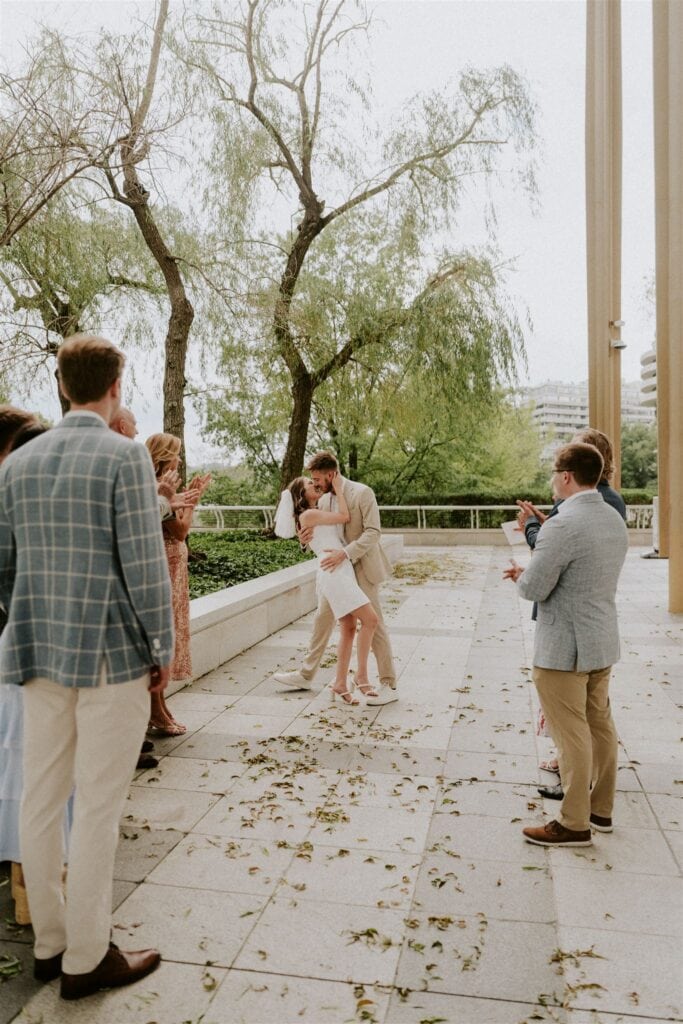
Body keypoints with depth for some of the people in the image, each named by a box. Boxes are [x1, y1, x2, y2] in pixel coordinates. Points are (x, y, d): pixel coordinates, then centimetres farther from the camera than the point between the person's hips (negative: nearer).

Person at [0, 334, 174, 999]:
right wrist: (162, 649, -5)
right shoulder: (124, 456, -12)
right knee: (97, 806, 5)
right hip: (112, 652, -6)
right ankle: (86, 958, 19)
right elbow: (144, 565, -16)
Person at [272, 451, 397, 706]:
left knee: (373, 624, -2)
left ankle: (389, 686, 9)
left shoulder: (362, 493, -16)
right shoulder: (324, 500, 5)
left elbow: (373, 533, -22)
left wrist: (344, 553, -34)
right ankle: (306, 675, 27)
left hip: (361, 569, -7)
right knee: (322, 618, 13)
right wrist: (307, 537, -15)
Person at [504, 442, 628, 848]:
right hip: (603, 641, 9)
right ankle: (601, 809, 32)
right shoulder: (615, 519, 6)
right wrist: (533, 571, 10)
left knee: (572, 733, 2)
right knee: (601, 725, 18)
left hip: (564, 648, -9)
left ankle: (574, 823, 14)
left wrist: (521, 574, 2)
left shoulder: (562, 525, -23)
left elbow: (534, 590, -20)